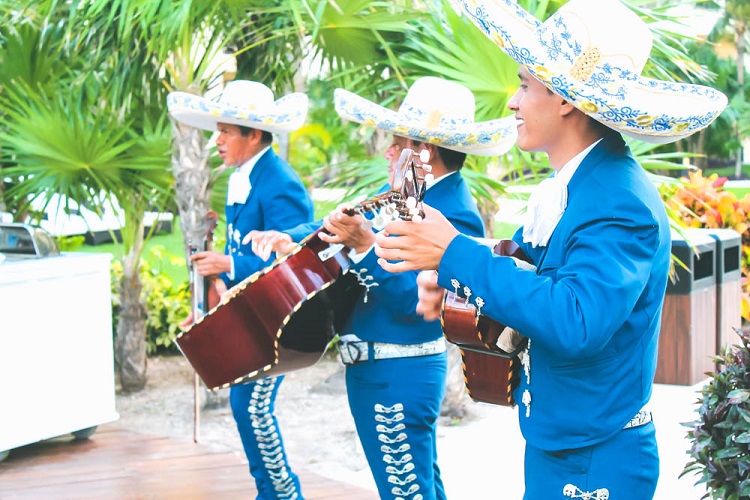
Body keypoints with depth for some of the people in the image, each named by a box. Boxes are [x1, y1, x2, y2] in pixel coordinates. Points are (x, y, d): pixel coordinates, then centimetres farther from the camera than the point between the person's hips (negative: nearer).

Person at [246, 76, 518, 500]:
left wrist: (366, 245, -34)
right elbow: (344, 226, 16)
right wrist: (290, 239, 0)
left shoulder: (455, 217, -21)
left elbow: (412, 300, -27)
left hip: (396, 377, -10)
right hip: (377, 368, 10)